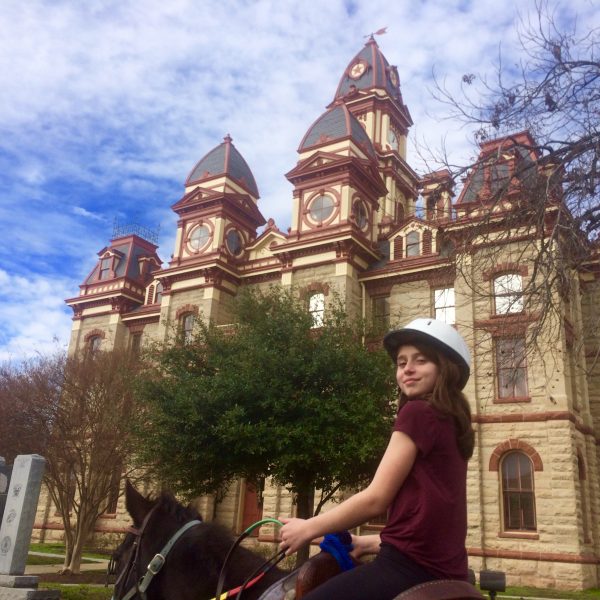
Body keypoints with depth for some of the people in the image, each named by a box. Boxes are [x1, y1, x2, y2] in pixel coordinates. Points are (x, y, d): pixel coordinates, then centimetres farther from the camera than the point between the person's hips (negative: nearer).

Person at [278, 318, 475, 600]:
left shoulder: (417, 412, -9)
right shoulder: (450, 422, 18)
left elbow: (376, 499, -12)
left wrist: (308, 528, 0)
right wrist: (368, 543, 20)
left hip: (413, 567, -10)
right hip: (440, 568, 10)